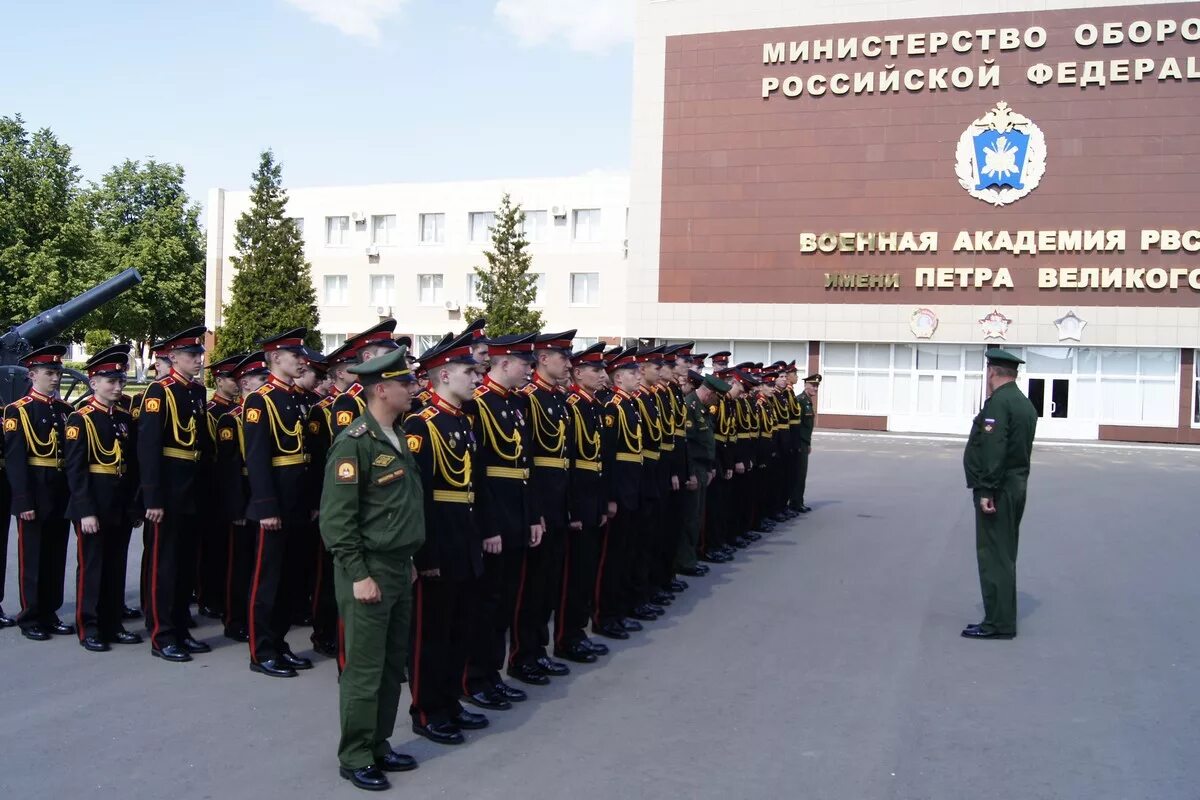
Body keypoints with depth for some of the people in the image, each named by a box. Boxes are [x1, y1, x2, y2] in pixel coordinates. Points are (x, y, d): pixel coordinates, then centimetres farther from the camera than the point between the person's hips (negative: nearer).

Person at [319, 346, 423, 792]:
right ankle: (354, 758, 15)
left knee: (393, 667, 15)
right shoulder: (353, 443, -15)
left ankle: (379, 746, 28)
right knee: (364, 670, 1)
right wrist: (358, 575, -18)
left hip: (399, 570, 9)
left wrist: (408, 561, 17)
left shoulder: (397, 437, 12)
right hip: (369, 571, -8)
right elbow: (336, 518, -18)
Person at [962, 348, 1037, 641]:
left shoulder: (997, 403, -16)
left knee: (993, 556, -5)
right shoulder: (1025, 404, 16)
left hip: (998, 490, -10)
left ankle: (998, 623, -2)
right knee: (1004, 555, 16)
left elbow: (993, 450, -24)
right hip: (1017, 486, 10)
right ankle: (1003, 619, 23)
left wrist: (986, 491, -24)